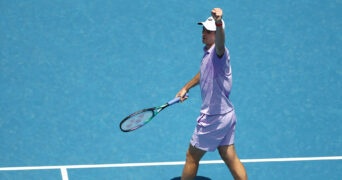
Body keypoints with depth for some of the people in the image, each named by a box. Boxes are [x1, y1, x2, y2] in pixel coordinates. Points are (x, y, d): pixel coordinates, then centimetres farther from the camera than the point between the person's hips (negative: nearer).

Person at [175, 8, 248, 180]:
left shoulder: (218, 52, -23)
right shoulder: (208, 53, 7)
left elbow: (220, 43, -49)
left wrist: (219, 23, -68)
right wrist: (186, 88, 30)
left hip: (214, 118, -9)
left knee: (192, 157, 8)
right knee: (230, 158, 13)